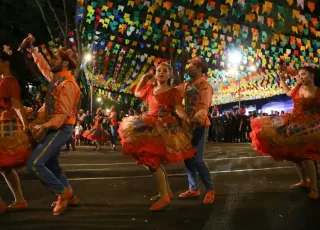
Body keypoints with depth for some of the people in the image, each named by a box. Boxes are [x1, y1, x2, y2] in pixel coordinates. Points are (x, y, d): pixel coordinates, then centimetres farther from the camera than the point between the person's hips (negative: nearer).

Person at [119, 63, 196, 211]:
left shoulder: (173, 92, -5)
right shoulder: (150, 89, 14)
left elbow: (179, 109, -15)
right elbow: (137, 93, 31)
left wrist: (187, 119, -35)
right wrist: (143, 78, 20)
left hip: (163, 128, -8)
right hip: (151, 126, 8)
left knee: (152, 160, -15)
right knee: (153, 161, 14)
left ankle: (164, 197, -7)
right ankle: (167, 191, 28)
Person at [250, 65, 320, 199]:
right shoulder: (299, 87, 2)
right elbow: (289, 93, 24)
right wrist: (282, 79, 22)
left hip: (309, 125, -6)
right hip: (295, 123, 7)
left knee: (305, 155, -19)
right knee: (294, 153, 11)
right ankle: (304, 181, 29)